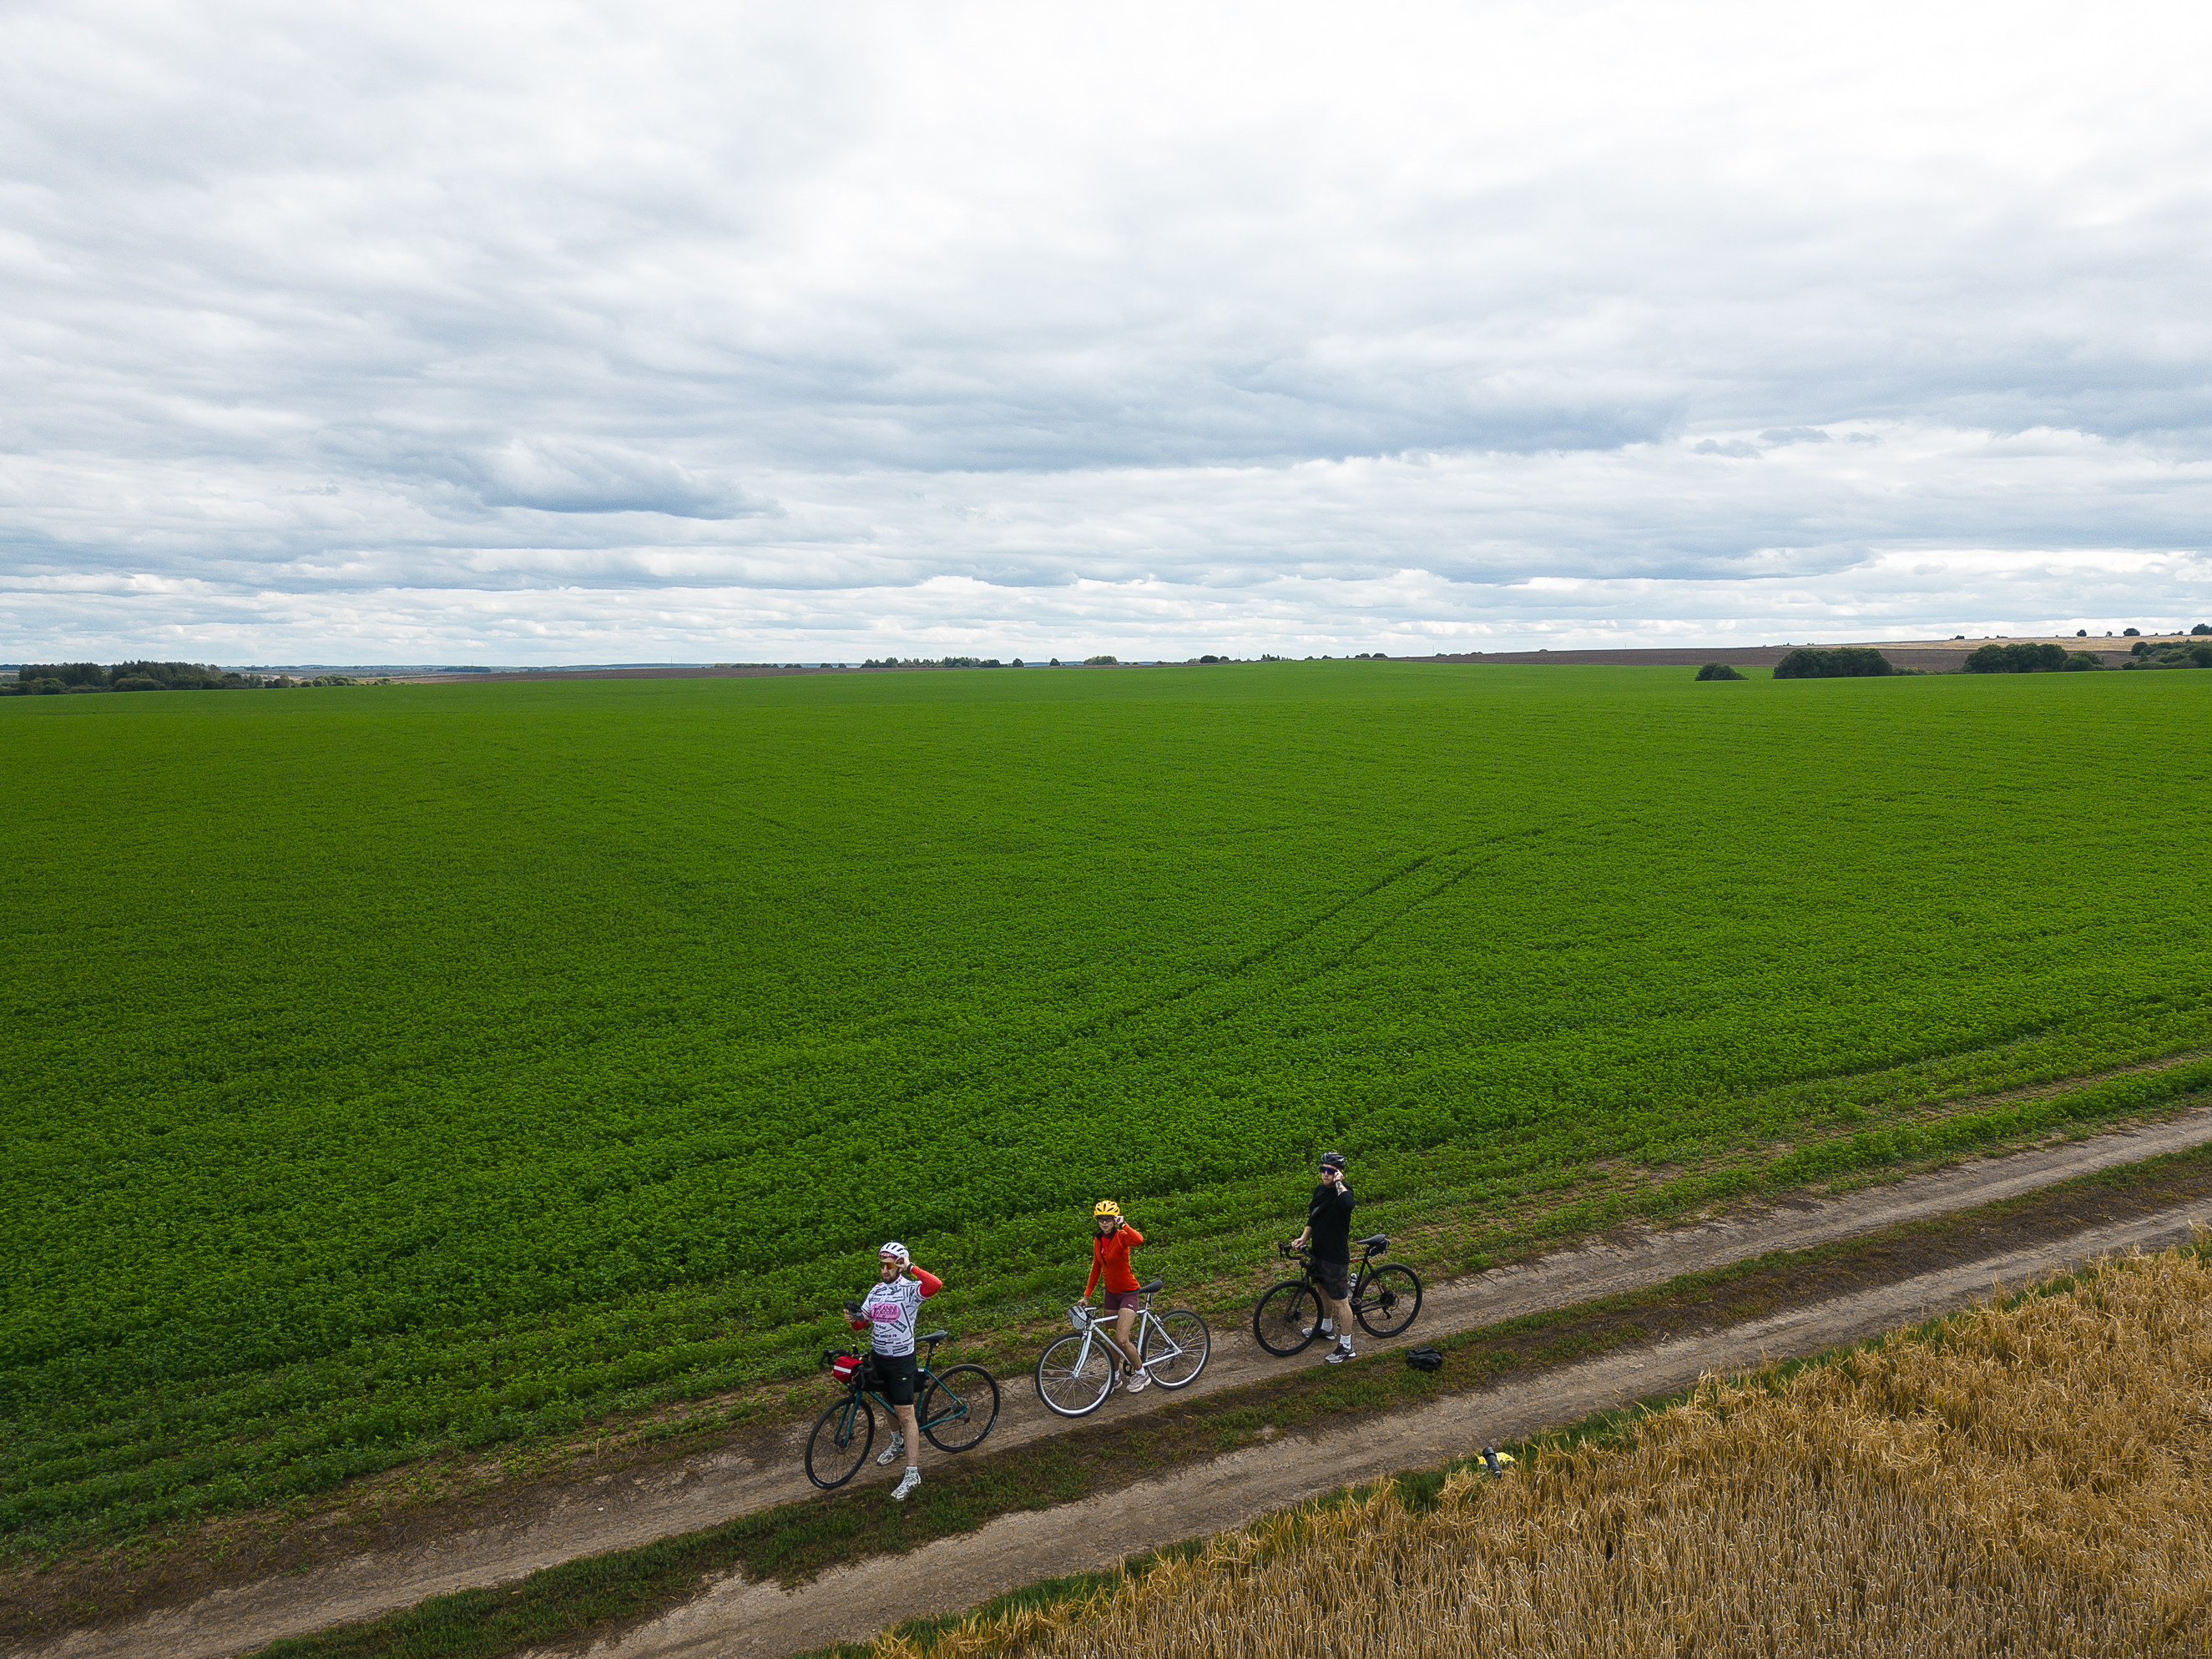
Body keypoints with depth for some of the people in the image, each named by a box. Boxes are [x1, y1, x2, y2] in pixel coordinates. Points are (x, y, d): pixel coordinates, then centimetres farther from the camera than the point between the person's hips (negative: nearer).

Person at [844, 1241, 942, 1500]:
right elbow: (862, 1324, 9)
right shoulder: (876, 1291, 4)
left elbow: (936, 1284, -38)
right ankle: (897, 1442, 49)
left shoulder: (910, 1289, -16)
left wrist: (910, 1267, -32)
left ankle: (912, 1473, -1)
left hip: (902, 1359, -7)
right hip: (879, 1357, 7)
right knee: (889, 1403, 24)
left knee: (905, 1413, -5)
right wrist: (855, 1317, -13)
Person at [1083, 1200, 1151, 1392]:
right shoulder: (1098, 1241, 2)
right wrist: (1086, 1295, 11)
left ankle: (1141, 1374, 8)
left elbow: (1139, 1240, -41)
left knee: (1122, 1340, -14)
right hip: (1111, 1293, 7)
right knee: (1111, 1338, 14)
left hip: (1129, 1293, -7)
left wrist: (1124, 1224, -42)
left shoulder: (1121, 1237, -18)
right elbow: (1096, 1268, 11)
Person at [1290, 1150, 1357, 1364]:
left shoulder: (1343, 1191, -21)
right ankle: (1326, 1327, 49)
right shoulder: (1320, 1190, 3)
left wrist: (1338, 1182, -34)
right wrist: (1303, 1238, 5)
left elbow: (1348, 1204, -47)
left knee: (1340, 1301, 2)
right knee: (1323, 1291, 27)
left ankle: (1346, 1347, 14)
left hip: (1336, 1256, -9)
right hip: (1318, 1252, 9)